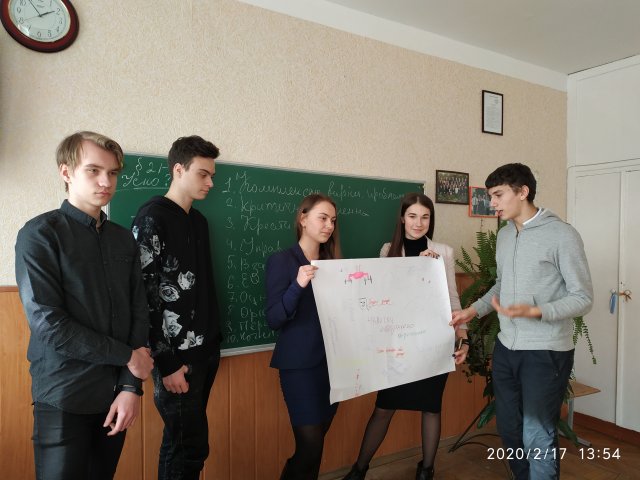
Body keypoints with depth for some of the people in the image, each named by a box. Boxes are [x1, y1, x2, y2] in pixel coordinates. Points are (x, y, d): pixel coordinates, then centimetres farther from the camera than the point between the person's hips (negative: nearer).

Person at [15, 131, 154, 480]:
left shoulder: (123, 238, 6)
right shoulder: (40, 234, -9)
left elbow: (139, 313, 2)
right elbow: (47, 323, -17)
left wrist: (131, 386, -6)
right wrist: (127, 357, -12)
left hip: (115, 393, 5)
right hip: (64, 398, -4)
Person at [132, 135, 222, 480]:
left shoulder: (199, 221, 13)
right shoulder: (152, 218, -10)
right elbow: (144, 295, -14)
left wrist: (215, 337, 13)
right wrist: (166, 362, -14)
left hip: (206, 349, 7)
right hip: (177, 355, -7)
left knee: (184, 442, 15)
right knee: (190, 445, 1)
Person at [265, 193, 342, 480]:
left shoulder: (332, 263, 10)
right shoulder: (281, 261, -7)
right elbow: (273, 319, -14)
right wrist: (298, 286, -27)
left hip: (332, 361, 6)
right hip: (300, 365, -6)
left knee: (317, 441, 14)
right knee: (310, 445, -4)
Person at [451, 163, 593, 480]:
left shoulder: (562, 234, -12)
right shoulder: (504, 235, 9)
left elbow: (583, 298, -13)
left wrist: (535, 312, -27)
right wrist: (474, 310, 8)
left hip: (546, 352, -6)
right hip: (506, 348, 7)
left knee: (537, 437, 0)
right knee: (509, 428, 16)